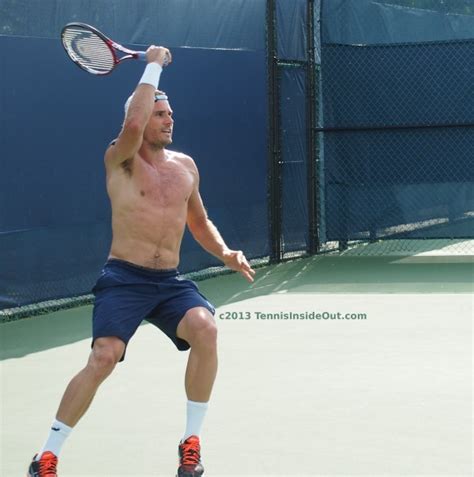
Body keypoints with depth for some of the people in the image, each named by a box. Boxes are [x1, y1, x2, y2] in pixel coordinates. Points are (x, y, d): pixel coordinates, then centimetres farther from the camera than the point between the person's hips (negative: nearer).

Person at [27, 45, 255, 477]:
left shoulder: (185, 165, 12)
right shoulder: (120, 160, -4)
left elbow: (200, 222, 24)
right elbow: (133, 125, -27)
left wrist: (225, 253, 5)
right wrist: (153, 65, -17)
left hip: (171, 282, 4)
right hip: (124, 280, -4)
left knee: (205, 329, -25)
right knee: (104, 357, -22)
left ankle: (192, 442, -10)